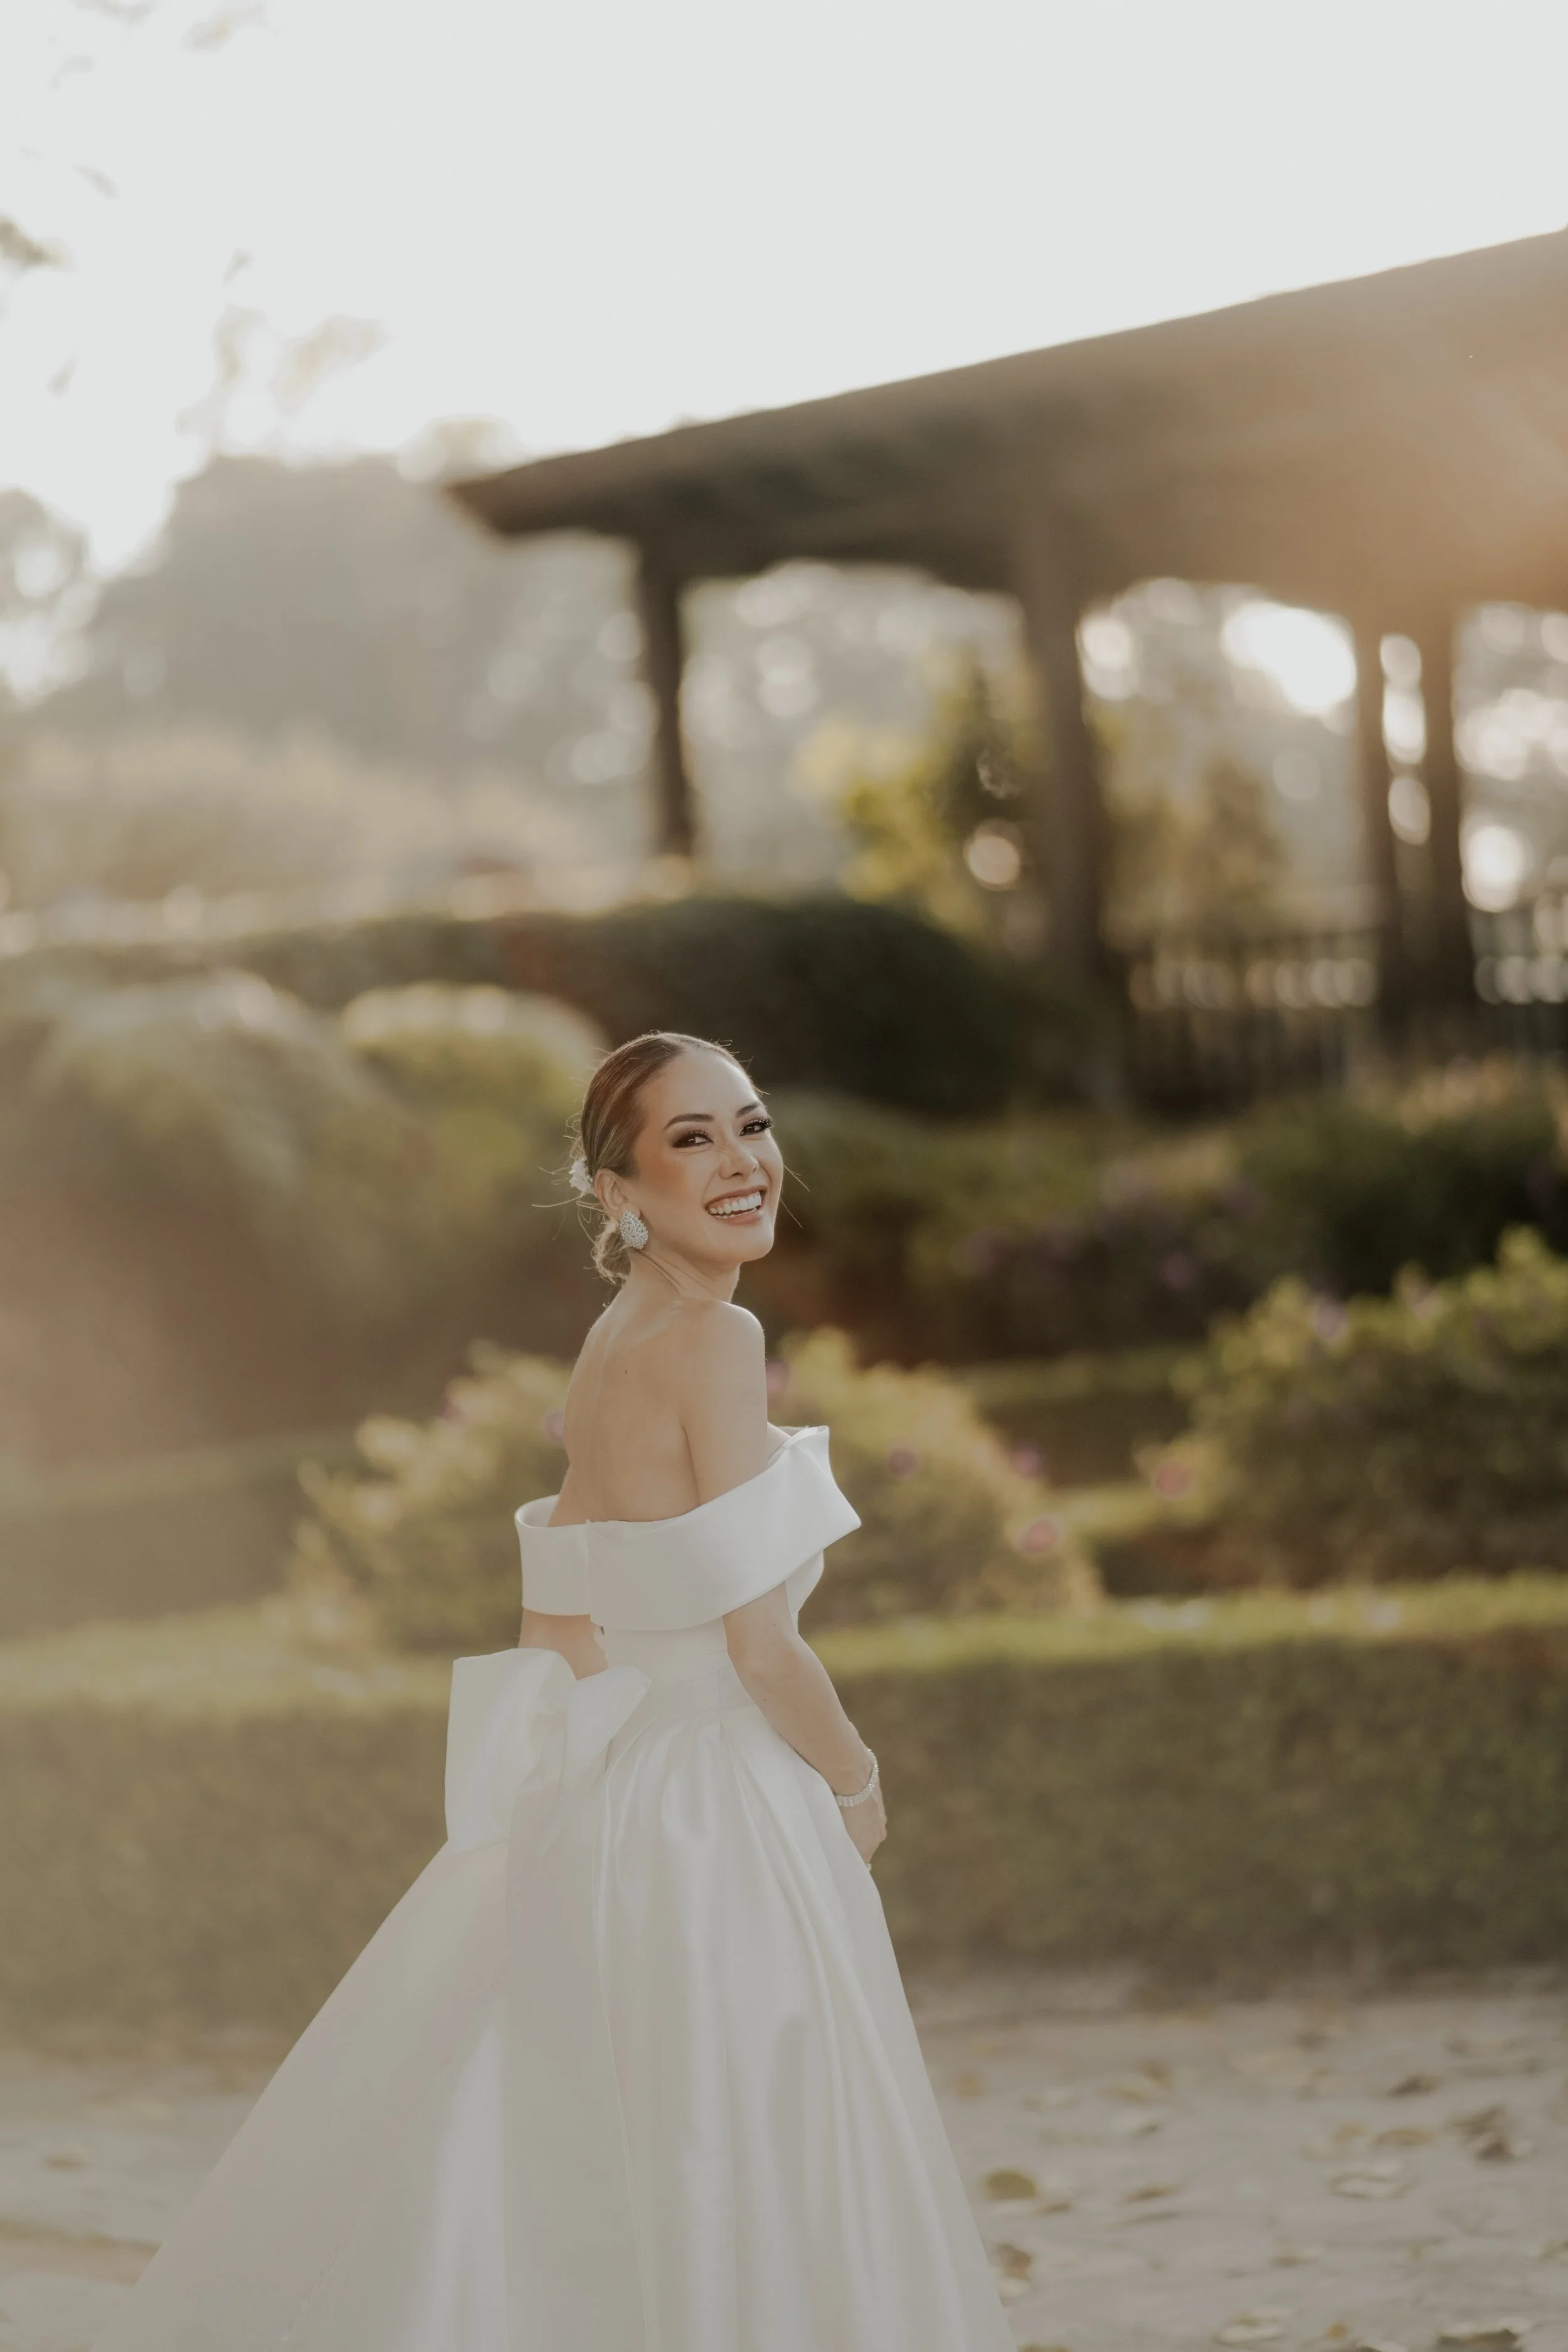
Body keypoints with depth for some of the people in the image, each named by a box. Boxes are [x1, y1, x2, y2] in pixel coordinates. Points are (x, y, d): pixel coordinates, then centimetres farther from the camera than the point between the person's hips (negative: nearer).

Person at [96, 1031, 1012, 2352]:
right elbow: (761, 1645, -16)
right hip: (722, 1835, -9)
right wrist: (856, 1785, -2)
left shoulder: (611, 1350, 11)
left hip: (597, 1815, 9)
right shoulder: (714, 1342, -15)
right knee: (729, 2220, 0)